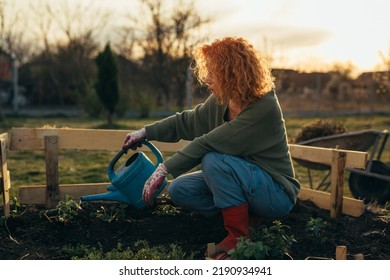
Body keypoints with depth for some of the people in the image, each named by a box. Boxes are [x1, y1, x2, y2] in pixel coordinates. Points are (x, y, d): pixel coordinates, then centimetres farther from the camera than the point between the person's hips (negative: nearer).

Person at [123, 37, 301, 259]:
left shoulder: (264, 108, -29)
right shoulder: (221, 101, -5)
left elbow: (208, 143, -30)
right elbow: (187, 122, 11)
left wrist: (164, 169, -27)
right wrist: (145, 132, 12)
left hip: (277, 194, -8)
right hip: (241, 180, 8)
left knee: (214, 160, -31)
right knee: (179, 190, -3)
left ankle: (239, 238, -17)